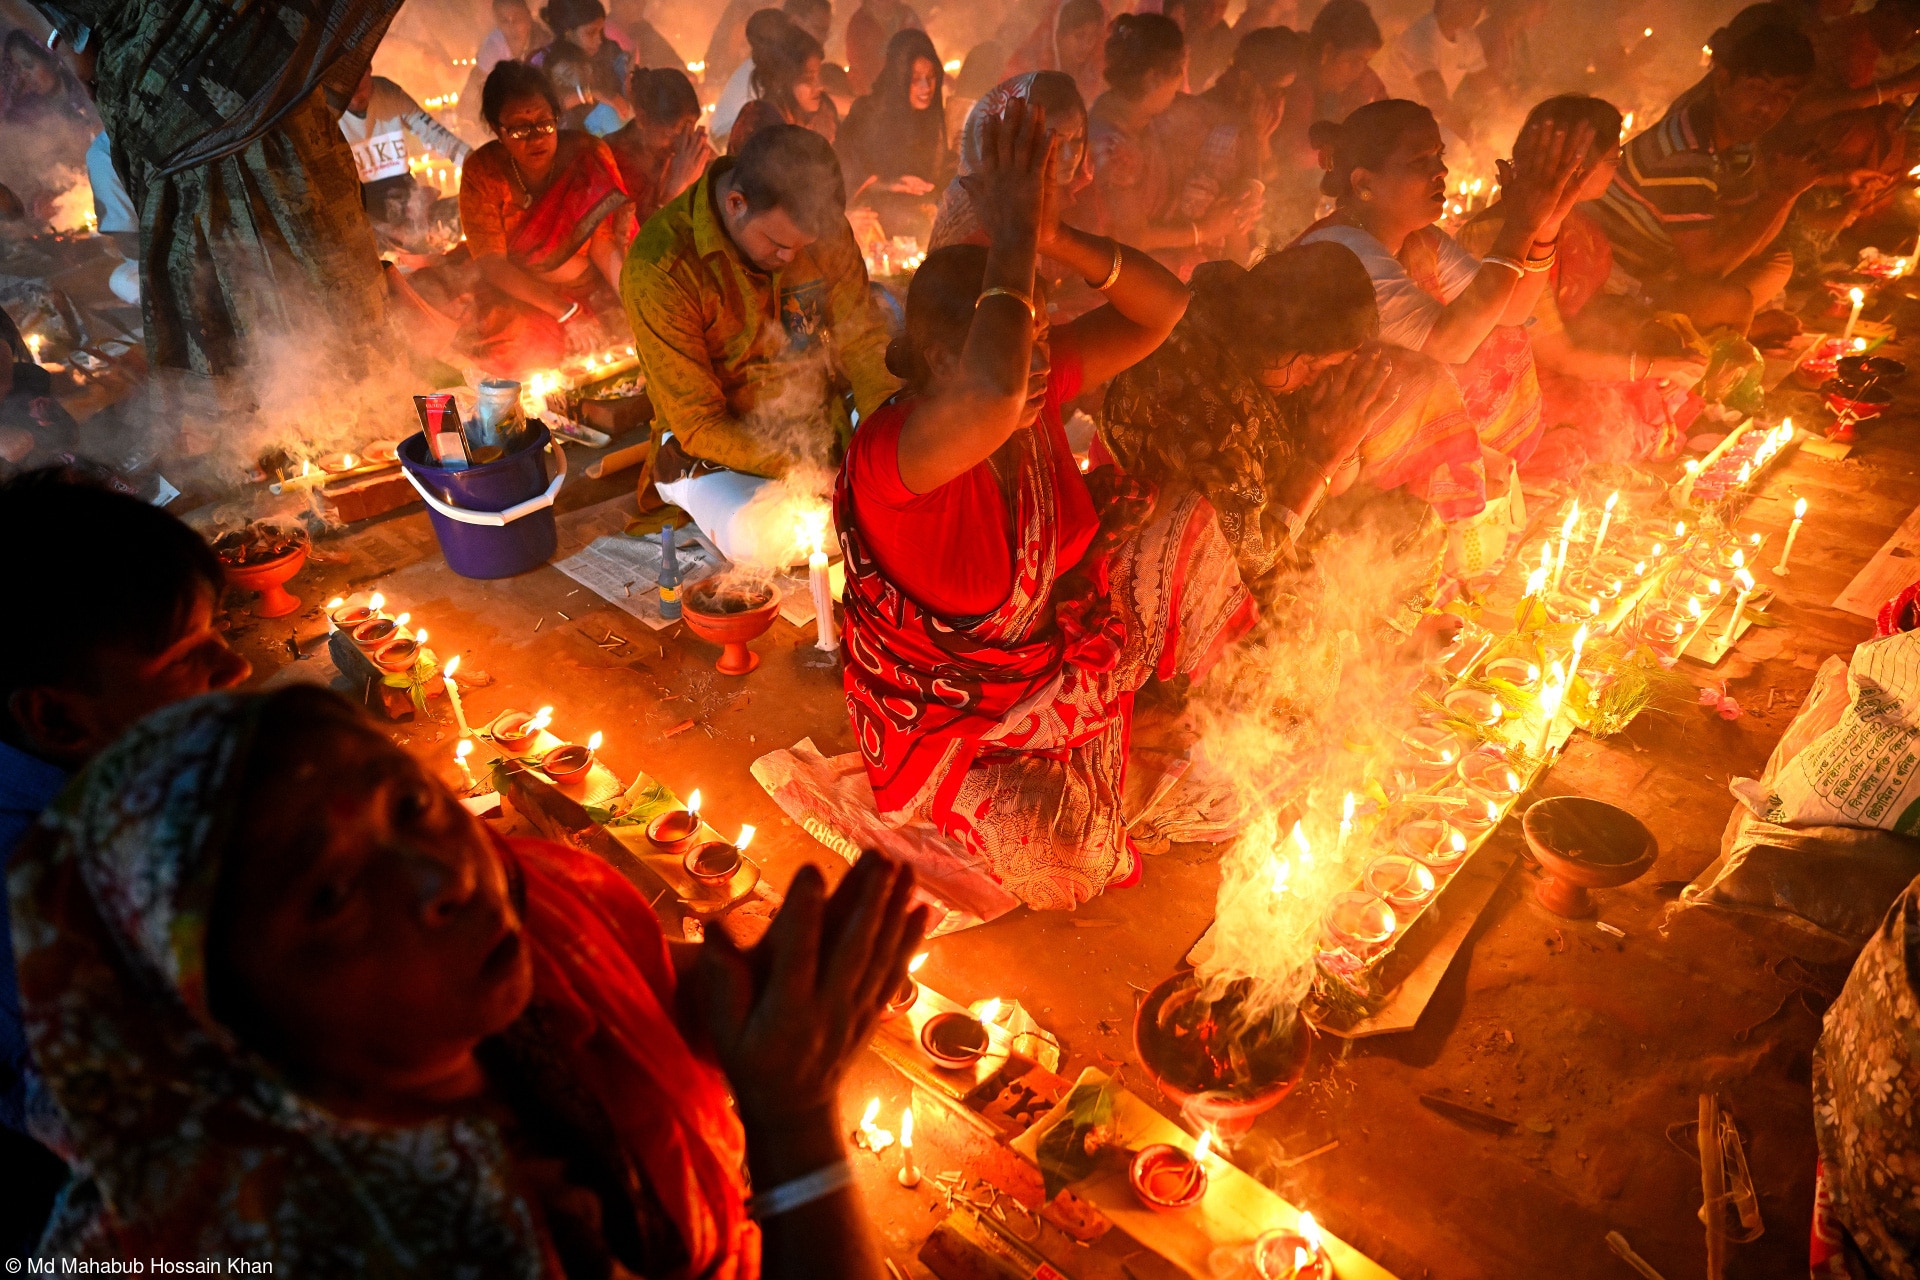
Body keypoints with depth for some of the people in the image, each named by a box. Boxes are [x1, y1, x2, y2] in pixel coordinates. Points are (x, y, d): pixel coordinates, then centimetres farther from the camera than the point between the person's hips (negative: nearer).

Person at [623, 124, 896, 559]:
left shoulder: (823, 229, -7)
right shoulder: (659, 266, -22)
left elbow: (863, 343, -3)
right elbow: (698, 424, -19)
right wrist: (803, 473, -29)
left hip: (824, 433, 5)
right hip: (715, 455, -5)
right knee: (760, 539, -34)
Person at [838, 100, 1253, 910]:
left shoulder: (1034, 388, -12)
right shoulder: (889, 454, -35)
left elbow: (1162, 311, -12)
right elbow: (990, 398, -57)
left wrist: (1056, 238, -28)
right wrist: (1013, 237, -43)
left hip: (1058, 645, 7)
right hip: (948, 715, -6)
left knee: (1187, 526, 1)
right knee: (1051, 834, -29)